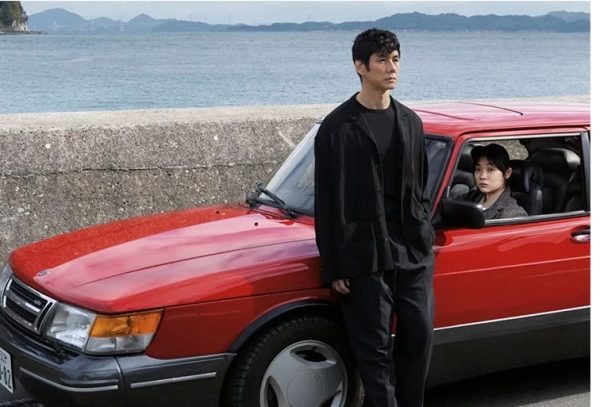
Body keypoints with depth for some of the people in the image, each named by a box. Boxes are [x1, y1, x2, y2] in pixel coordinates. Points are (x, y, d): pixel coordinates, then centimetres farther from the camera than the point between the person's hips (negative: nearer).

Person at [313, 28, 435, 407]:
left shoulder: (410, 122, 11)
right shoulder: (338, 127, -4)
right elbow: (327, 202, -4)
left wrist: (426, 236, 10)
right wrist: (333, 267, -6)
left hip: (414, 252, 5)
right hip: (365, 257, -5)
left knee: (420, 335, 9)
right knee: (375, 347, 1)